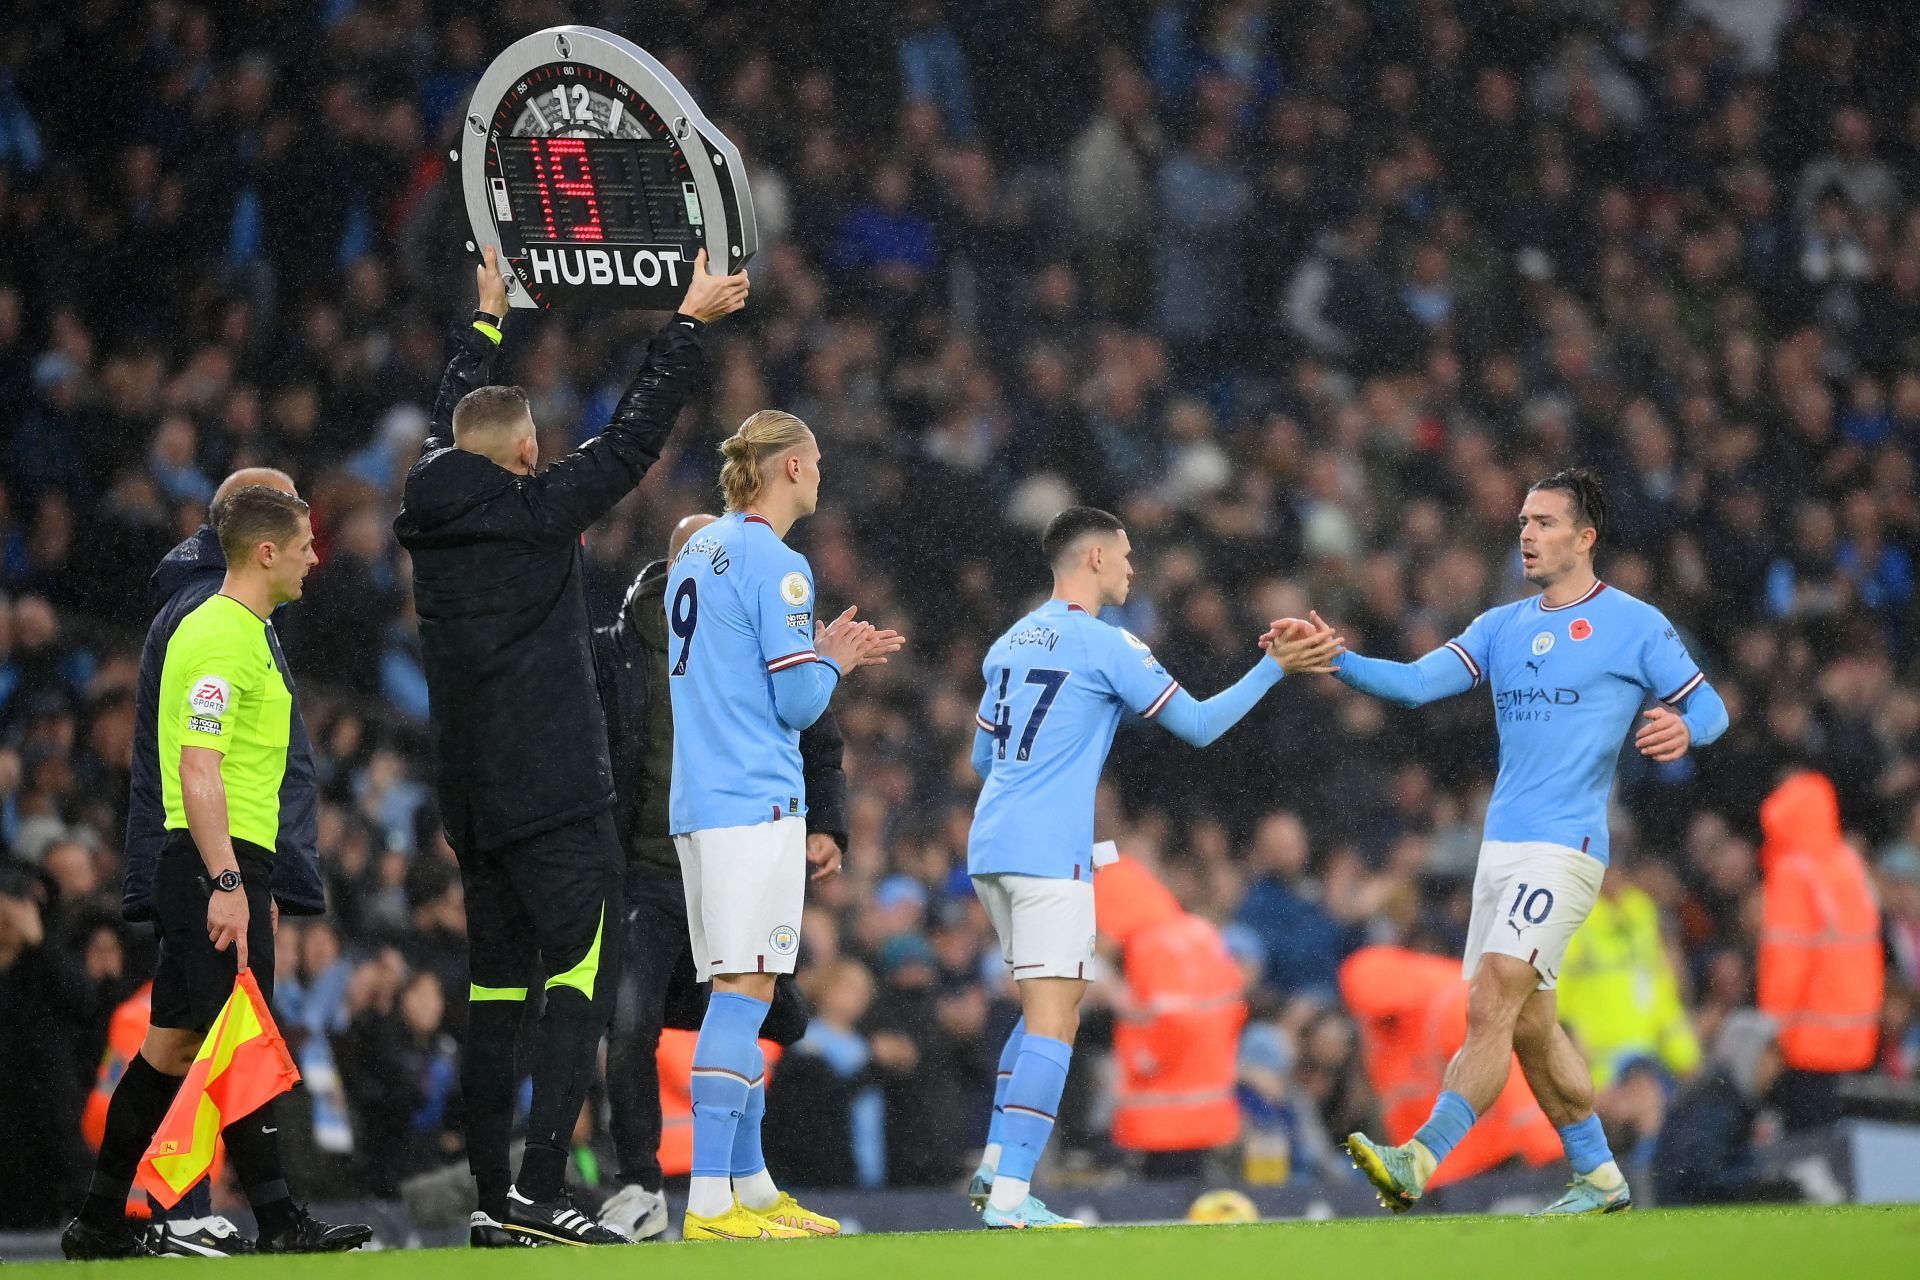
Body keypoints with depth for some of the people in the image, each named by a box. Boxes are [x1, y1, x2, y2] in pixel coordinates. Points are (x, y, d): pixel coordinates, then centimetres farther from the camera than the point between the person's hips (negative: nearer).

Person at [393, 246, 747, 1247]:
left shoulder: (433, 514, 8)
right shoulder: (535, 510, -9)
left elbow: (453, 427, 27)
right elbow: (632, 438, -5)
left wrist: (486, 321, 41)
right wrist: (688, 325, 5)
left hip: (472, 805, 7)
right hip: (556, 794, -7)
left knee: (497, 993, 10)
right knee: (580, 983, -9)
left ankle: (494, 1203, 9)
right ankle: (538, 1192, -21)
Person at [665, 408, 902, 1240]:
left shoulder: (697, 554, 16)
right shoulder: (775, 564, -11)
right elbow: (798, 704, -12)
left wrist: (826, 659, 22)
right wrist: (831, 661, 8)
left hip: (700, 802, 9)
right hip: (756, 804, -9)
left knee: (738, 994, 13)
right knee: (743, 991, -11)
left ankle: (752, 1186, 18)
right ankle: (709, 1200, -16)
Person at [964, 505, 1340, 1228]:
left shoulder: (1010, 644, 16)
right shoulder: (1106, 645, -7)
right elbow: (1198, 725, -5)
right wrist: (1275, 667, 2)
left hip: (990, 844, 8)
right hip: (1049, 852, -8)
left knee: (1049, 1010, 19)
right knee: (1053, 1022, -8)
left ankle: (994, 1167, 12)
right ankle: (1010, 1196, -15)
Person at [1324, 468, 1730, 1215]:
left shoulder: (1634, 626, 0)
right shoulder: (1501, 627, 16)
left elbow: (1711, 709, 0)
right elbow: (1417, 683, 7)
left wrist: (1682, 730, -23)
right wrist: (1336, 661, -9)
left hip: (1565, 845, -7)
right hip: (1502, 844, 7)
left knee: (1490, 1005, -19)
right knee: (1528, 1024, 12)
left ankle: (1419, 1165, -28)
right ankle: (1600, 1180, 24)